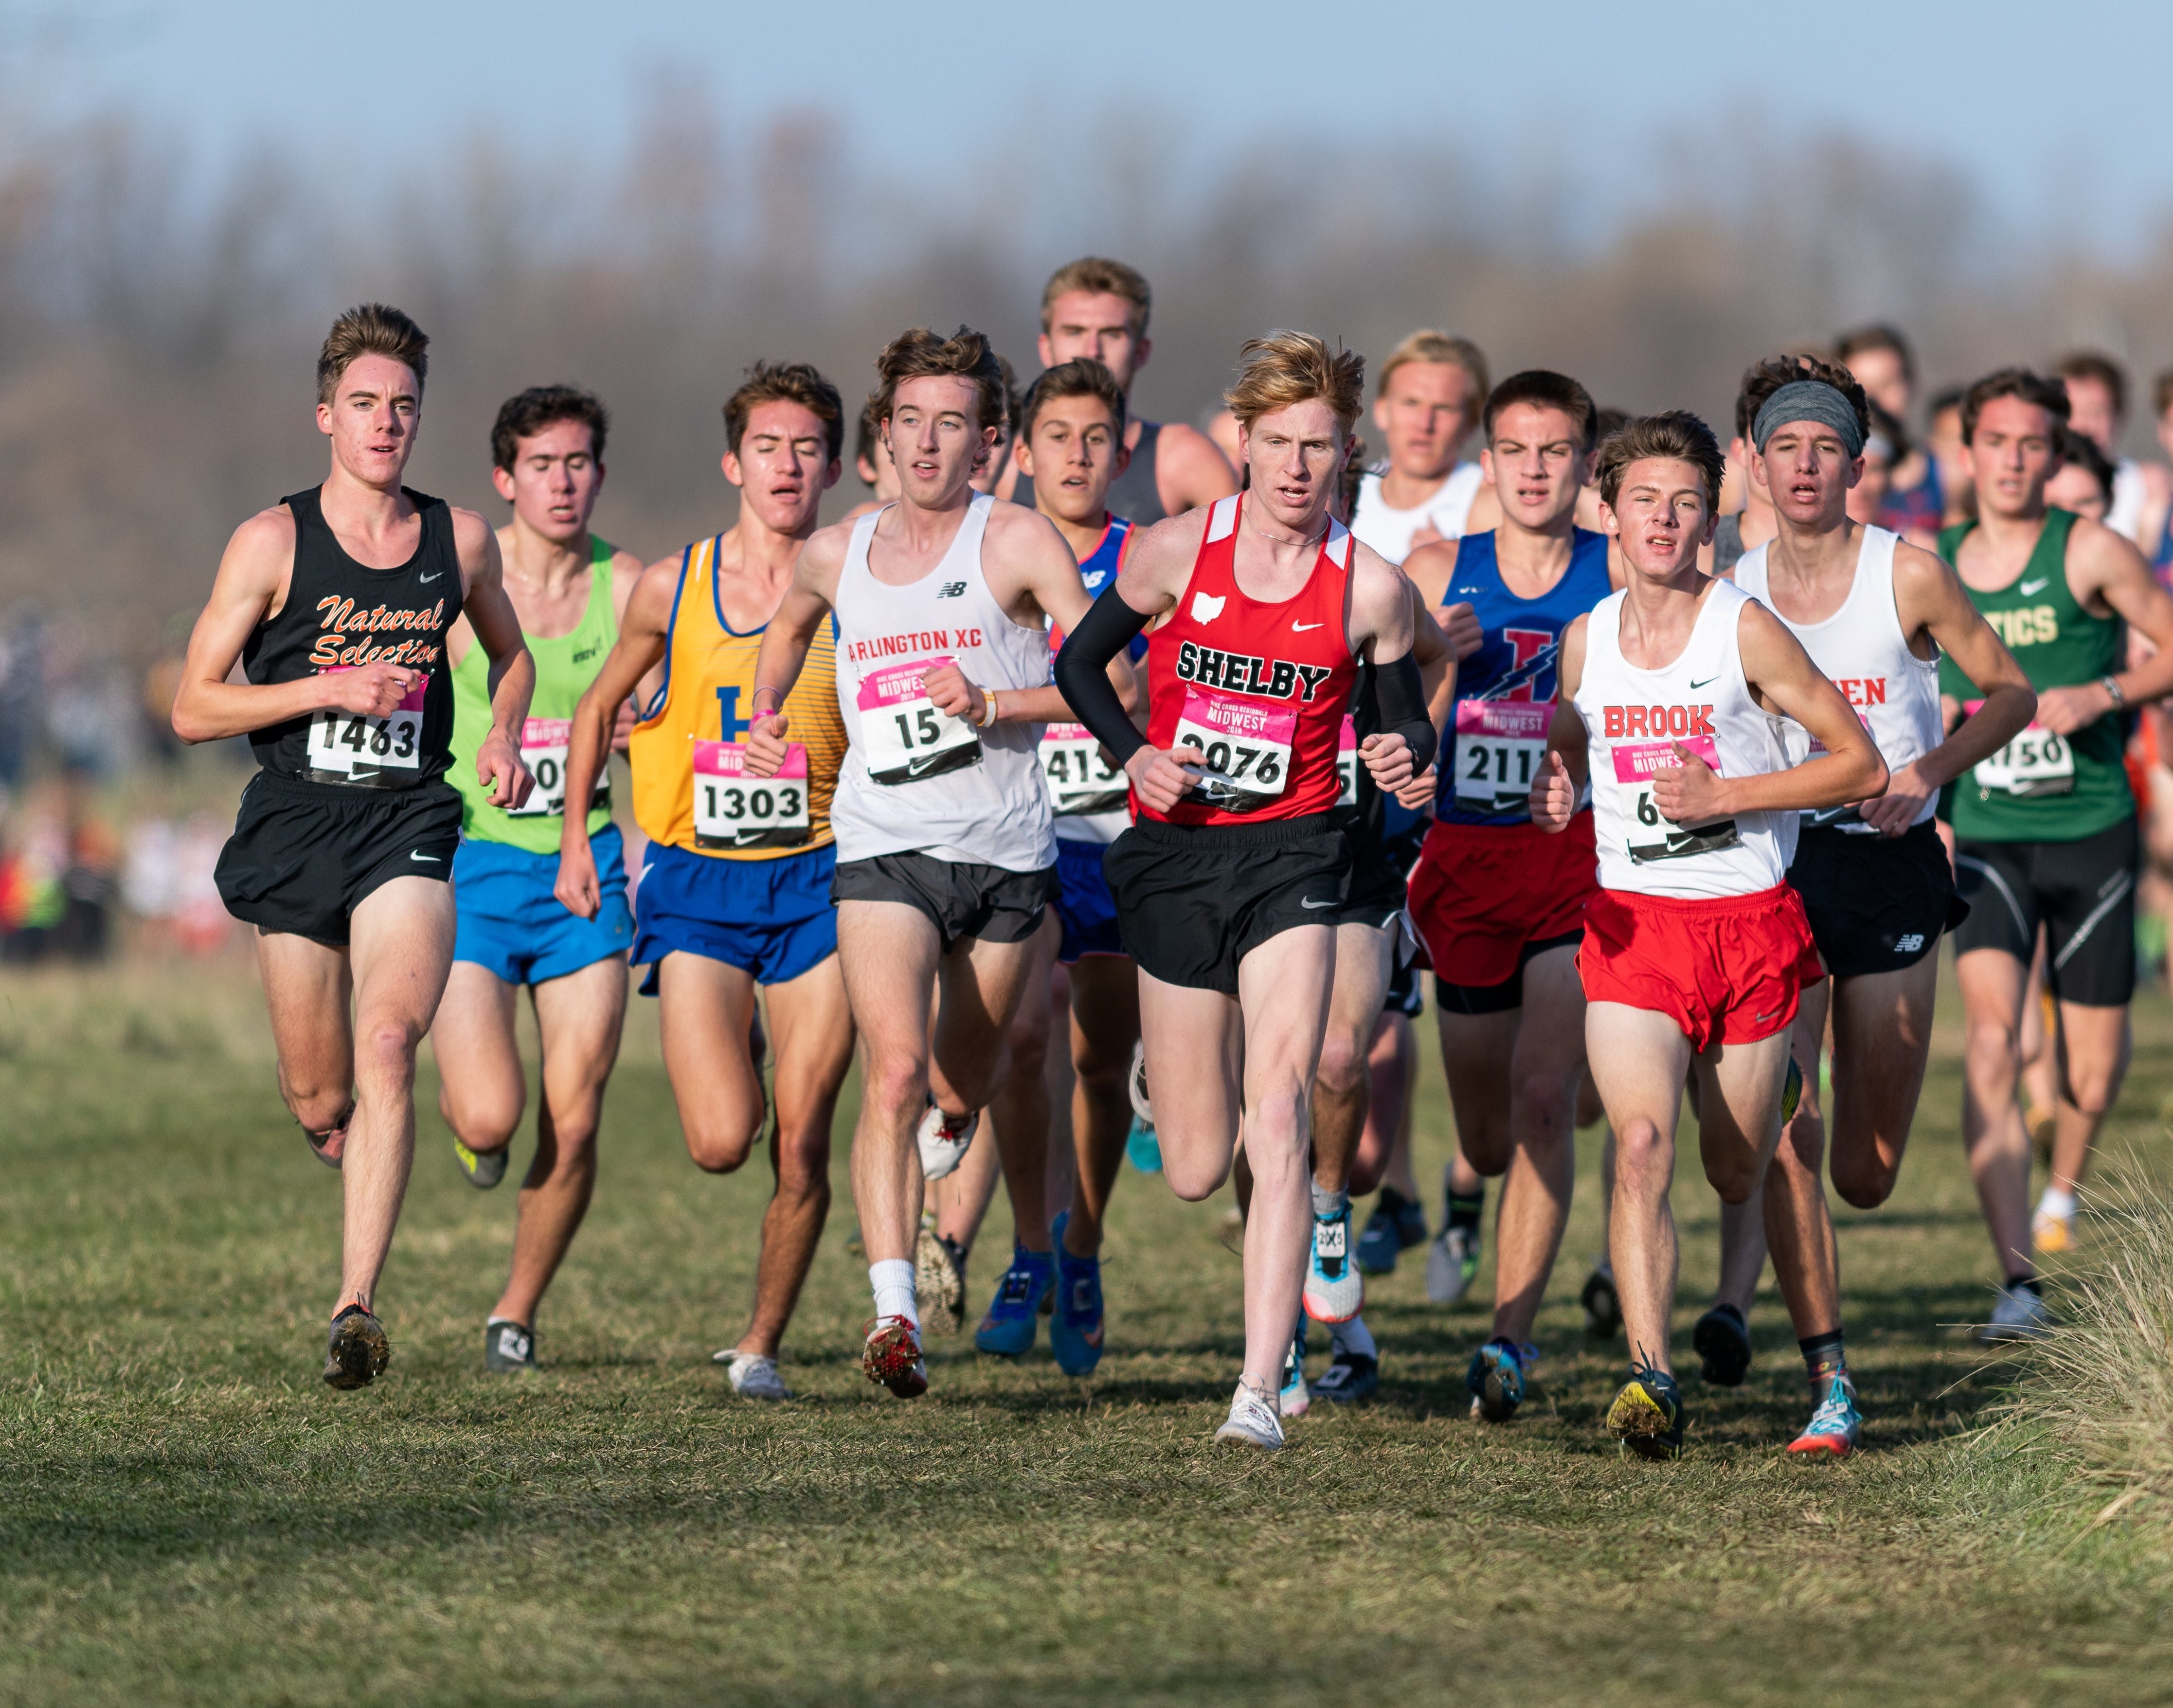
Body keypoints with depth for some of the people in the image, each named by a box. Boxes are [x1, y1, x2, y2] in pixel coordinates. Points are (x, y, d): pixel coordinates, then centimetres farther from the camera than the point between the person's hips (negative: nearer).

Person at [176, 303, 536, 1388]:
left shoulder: (460, 539, 7)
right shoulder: (273, 544, -2)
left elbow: (510, 653, 27)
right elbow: (193, 709, -3)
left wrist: (505, 734, 6)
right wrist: (330, 689, -14)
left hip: (408, 822, 0)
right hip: (296, 819, 0)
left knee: (387, 1045, -22)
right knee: (319, 1101, 5)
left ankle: (356, 1307, -27)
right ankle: (360, 1164, 43)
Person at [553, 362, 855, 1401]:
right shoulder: (671, 588, 0)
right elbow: (601, 704, 17)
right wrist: (575, 831, 12)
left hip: (816, 879, 0)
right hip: (697, 884, 0)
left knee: (799, 1147, -4)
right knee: (721, 1142, -13)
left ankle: (760, 1345, 16)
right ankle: (737, 1057, 24)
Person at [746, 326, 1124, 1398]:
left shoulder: (1018, 541, -4)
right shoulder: (834, 556, 9)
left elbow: (1109, 674, -12)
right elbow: (789, 629, 34)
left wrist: (992, 704, -22)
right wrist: (765, 715, 20)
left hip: (1006, 857, -1)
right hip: (882, 852, 1)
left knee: (963, 1081, 16)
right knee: (894, 1069, -19)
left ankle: (942, 1138, 55)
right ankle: (893, 1313, -24)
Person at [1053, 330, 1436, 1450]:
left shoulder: (1370, 587, -4)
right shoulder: (1178, 550, -3)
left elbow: (1405, 724, 9)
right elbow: (1080, 661, 10)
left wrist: (1402, 756, -15)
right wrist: (1135, 753, -7)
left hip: (1292, 853, -1)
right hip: (1175, 854, 1)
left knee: (1276, 1117, -21)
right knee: (1194, 1173, 6)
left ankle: (1260, 1390, -23)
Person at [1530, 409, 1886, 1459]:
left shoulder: (1744, 630, -6)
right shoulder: (1585, 640, 6)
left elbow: (1861, 765, -4)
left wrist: (1722, 796, -14)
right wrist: (1555, 793, 1)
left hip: (1750, 926, -1)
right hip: (1632, 926, 1)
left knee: (1738, 1175, 10)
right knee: (1642, 1145, -20)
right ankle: (1650, 1378, -28)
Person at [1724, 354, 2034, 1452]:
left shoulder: (1908, 576, -4)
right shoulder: (1732, 592, 1)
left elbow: (2010, 692, 3)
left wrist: (1928, 771, -13)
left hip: (1889, 868, 0)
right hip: (1773, 866, 0)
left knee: (1864, 1175, 5)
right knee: (1787, 1132, -16)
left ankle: (1744, 1273, 40)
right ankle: (1829, 1381, -12)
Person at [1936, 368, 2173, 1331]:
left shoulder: (2092, 554, -4)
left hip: (2092, 832, -1)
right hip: (1988, 839, 1)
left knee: (2093, 1072, 6)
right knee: (1991, 1032, -20)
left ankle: (2062, 1194, 42)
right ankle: (2017, 1281, -23)